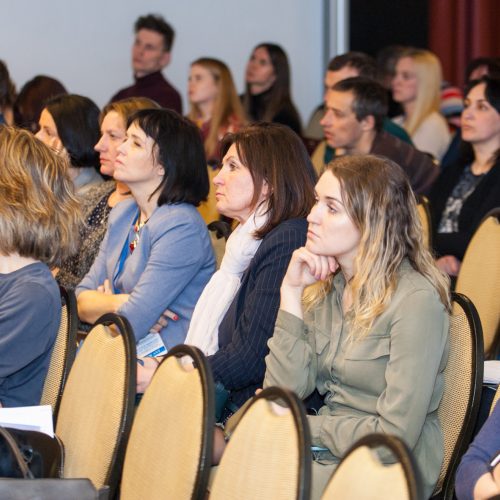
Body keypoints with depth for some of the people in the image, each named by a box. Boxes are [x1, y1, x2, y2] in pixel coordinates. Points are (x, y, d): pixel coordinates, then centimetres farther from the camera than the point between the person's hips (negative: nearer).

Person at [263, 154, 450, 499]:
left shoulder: (416, 300, -16)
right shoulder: (323, 287, 6)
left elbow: (395, 436, -18)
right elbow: (284, 391, -2)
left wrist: (306, 427, -7)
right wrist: (291, 292, -6)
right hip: (326, 454, 6)